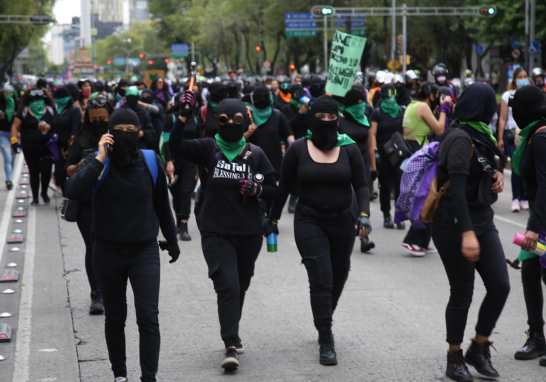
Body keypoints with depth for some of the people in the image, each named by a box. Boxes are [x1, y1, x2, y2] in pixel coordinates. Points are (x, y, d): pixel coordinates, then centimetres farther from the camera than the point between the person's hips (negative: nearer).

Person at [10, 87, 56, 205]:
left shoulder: (50, 110, 5)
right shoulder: (24, 111, 3)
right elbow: (15, 126, 1)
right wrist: (14, 140, -12)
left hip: (47, 148, -1)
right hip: (29, 149, 1)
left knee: (46, 169, -12)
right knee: (34, 172, 5)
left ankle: (44, 192, 14)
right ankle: (35, 197, 18)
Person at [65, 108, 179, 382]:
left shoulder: (151, 162, -2)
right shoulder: (98, 163, -8)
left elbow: (162, 205, 12)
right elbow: (73, 191, -27)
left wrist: (172, 241, 21)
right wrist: (100, 158, -26)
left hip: (144, 250, 0)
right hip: (108, 251, 0)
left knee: (148, 316, -11)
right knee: (115, 318, 13)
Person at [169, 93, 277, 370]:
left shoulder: (255, 154, 3)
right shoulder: (208, 149, -2)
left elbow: (273, 190, 9)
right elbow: (175, 147, -17)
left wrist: (256, 190, -12)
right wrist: (183, 116, -27)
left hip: (249, 233, 3)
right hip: (216, 233, -3)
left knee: (240, 287, 16)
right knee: (227, 286, -14)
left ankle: (230, 333, 37)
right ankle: (231, 346, -13)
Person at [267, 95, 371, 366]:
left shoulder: (349, 149, 1)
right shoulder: (298, 150, -2)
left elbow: (361, 186, 1)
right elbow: (284, 187, 6)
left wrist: (364, 215, -15)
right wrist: (273, 219, 8)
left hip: (342, 222, 3)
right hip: (309, 222, -2)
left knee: (338, 278, 14)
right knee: (321, 279, -13)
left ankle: (324, 323, 40)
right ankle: (326, 342, -9)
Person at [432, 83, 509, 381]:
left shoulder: (477, 136, 13)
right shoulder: (460, 138, -17)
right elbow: (457, 188, -26)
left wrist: (495, 175, 4)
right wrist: (467, 233, -34)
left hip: (482, 220, 9)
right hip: (455, 223, -9)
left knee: (500, 286, 1)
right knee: (462, 293, 0)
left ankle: (479, 349, 17)